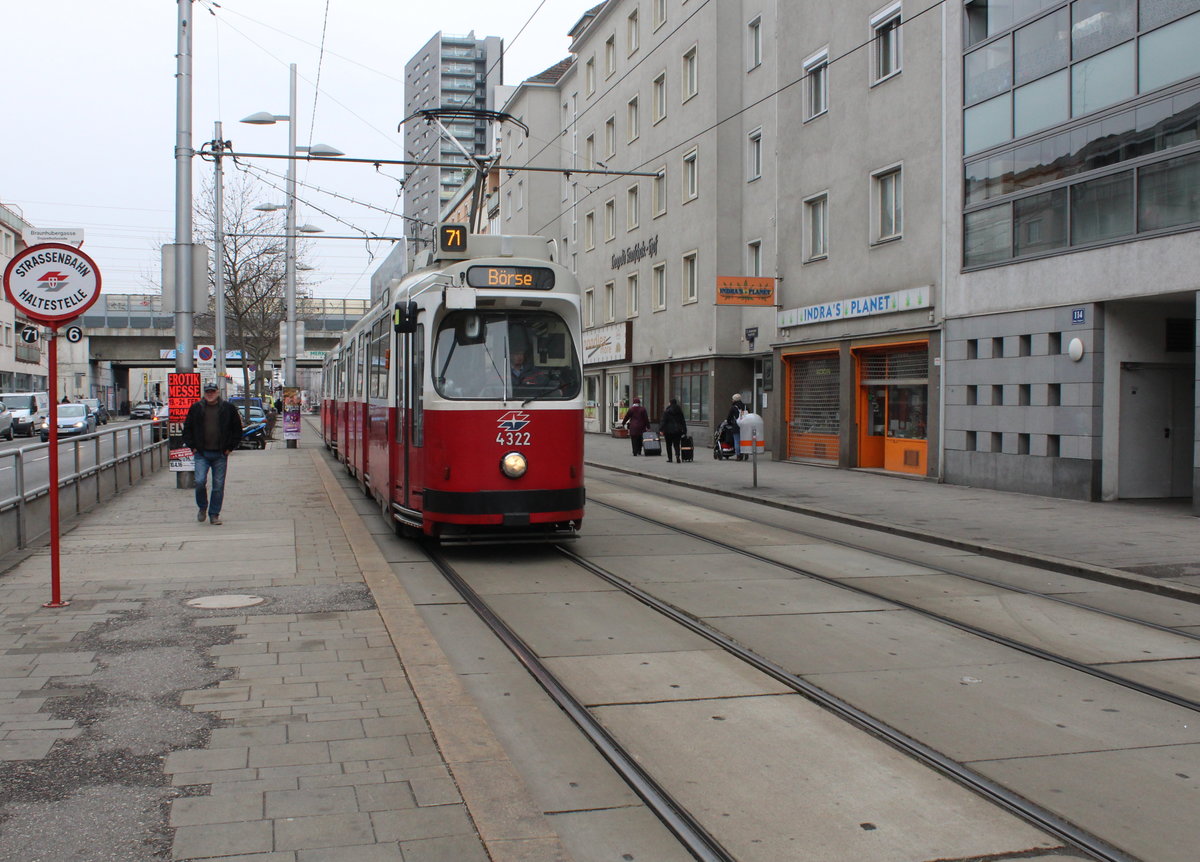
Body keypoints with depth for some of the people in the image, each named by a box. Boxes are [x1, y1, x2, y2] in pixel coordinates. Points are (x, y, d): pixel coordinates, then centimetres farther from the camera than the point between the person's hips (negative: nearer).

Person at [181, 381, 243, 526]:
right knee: (200, 481, -11)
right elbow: (187, 429, 13)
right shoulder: (196, 408, 5)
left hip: (220, 455, 0)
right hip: (201, 454, 0)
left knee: (218, 485, 2)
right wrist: (192, 446, 4)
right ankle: (202, 508, 14)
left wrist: (230, 447, 2)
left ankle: (214, 515, 12)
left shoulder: (228, 408, 3)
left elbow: (237, 430, 9)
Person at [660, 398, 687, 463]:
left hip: (669, 431, -3)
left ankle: (669, 458, 11)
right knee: (676, 444, 3)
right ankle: (677, 456, -21)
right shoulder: (680, 411, 6)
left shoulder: (666, 411, -7)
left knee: (669, 445, 9)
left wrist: (661, 429, -10)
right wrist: (684, 430, 14)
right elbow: (683, 421, 10)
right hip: (677, 430, 3)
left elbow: (663, 421, -11)